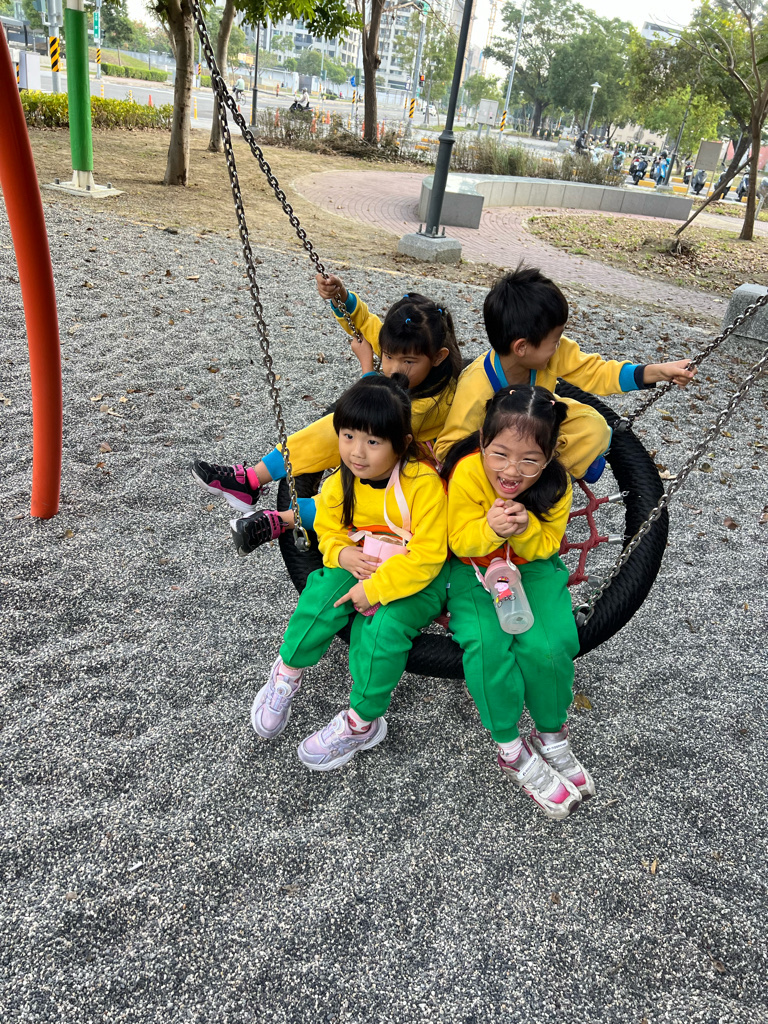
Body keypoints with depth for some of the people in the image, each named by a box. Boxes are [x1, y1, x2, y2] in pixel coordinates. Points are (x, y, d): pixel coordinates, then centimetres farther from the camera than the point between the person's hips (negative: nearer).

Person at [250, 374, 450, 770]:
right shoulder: (340, 484, -7)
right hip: (362, 567, 5)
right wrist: (343, 554, -15)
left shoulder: (423, 483, -25)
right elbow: (329, 530, 9)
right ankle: (286, 675, -2)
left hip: (418, 577, -5)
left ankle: (361, 722, -10)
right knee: (322, 593, -23)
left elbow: (427, 554, -25)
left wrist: (374, 589, -28)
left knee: (384, 626, -29)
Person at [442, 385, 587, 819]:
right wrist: (490, 528, -38)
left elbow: (548, 544, -9)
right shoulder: (468, 474, -26)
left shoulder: (556, 484, -18)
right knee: (486, 647, -26)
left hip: (533, 567, 2)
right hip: (475, 571, -1)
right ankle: (512, 749, -5)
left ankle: (551, 736, 6)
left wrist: (524, 528, -31)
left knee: (549, 646, -23)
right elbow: (460, 541, -17)